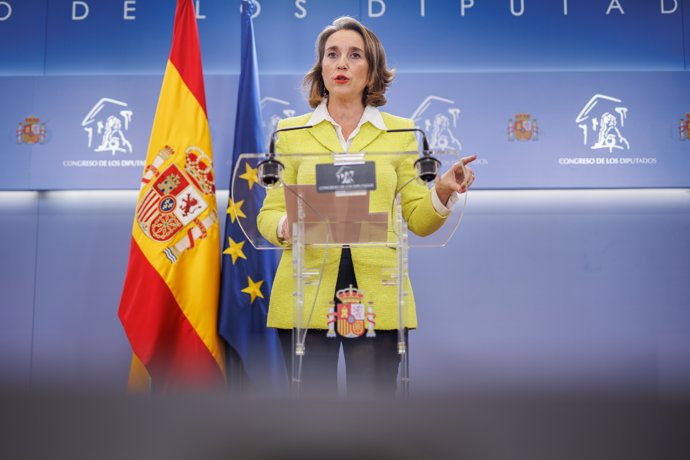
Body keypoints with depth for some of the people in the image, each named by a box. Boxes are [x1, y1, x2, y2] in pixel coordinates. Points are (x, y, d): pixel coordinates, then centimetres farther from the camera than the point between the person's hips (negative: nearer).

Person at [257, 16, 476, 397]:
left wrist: (442, 192, -13)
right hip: (306, 296, 0)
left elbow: (418, 220, 7)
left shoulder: (400, 133, 10)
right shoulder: (291, 133, 9)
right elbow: (268, 213, 7)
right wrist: (284, 227, -15)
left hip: (377, 294, 0)